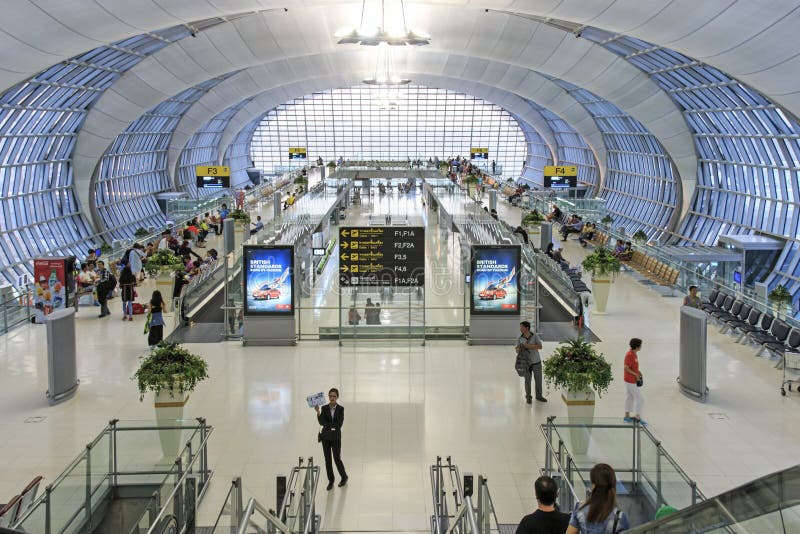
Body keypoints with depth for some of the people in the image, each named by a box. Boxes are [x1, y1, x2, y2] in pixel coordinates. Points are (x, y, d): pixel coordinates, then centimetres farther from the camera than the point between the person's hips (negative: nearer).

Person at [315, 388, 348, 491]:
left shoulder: (340, 409, -4)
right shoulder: (324, 408, 0)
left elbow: (339, 424, -11)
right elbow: (321, 422, -12)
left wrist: (327, 425, -11)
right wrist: (318, 412, -25)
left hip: (336, 437, -2)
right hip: (325, 437, 2)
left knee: (337, 459, 0)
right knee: (327, 459, 5)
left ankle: (344, 477, 23)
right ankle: (330, 480, 19)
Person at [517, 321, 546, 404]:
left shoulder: (535, 336, -12)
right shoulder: (520, 338, -7)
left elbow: (540, 346, -26)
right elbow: (517, 351, -6)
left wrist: (527, 345, -32)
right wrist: (518, 349, -30)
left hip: (536, 362, 0)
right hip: (526, 363, 0)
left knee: (538, 380, 10)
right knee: (527, 380, 6)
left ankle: (539, 396, 28)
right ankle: (528, 397, 23)